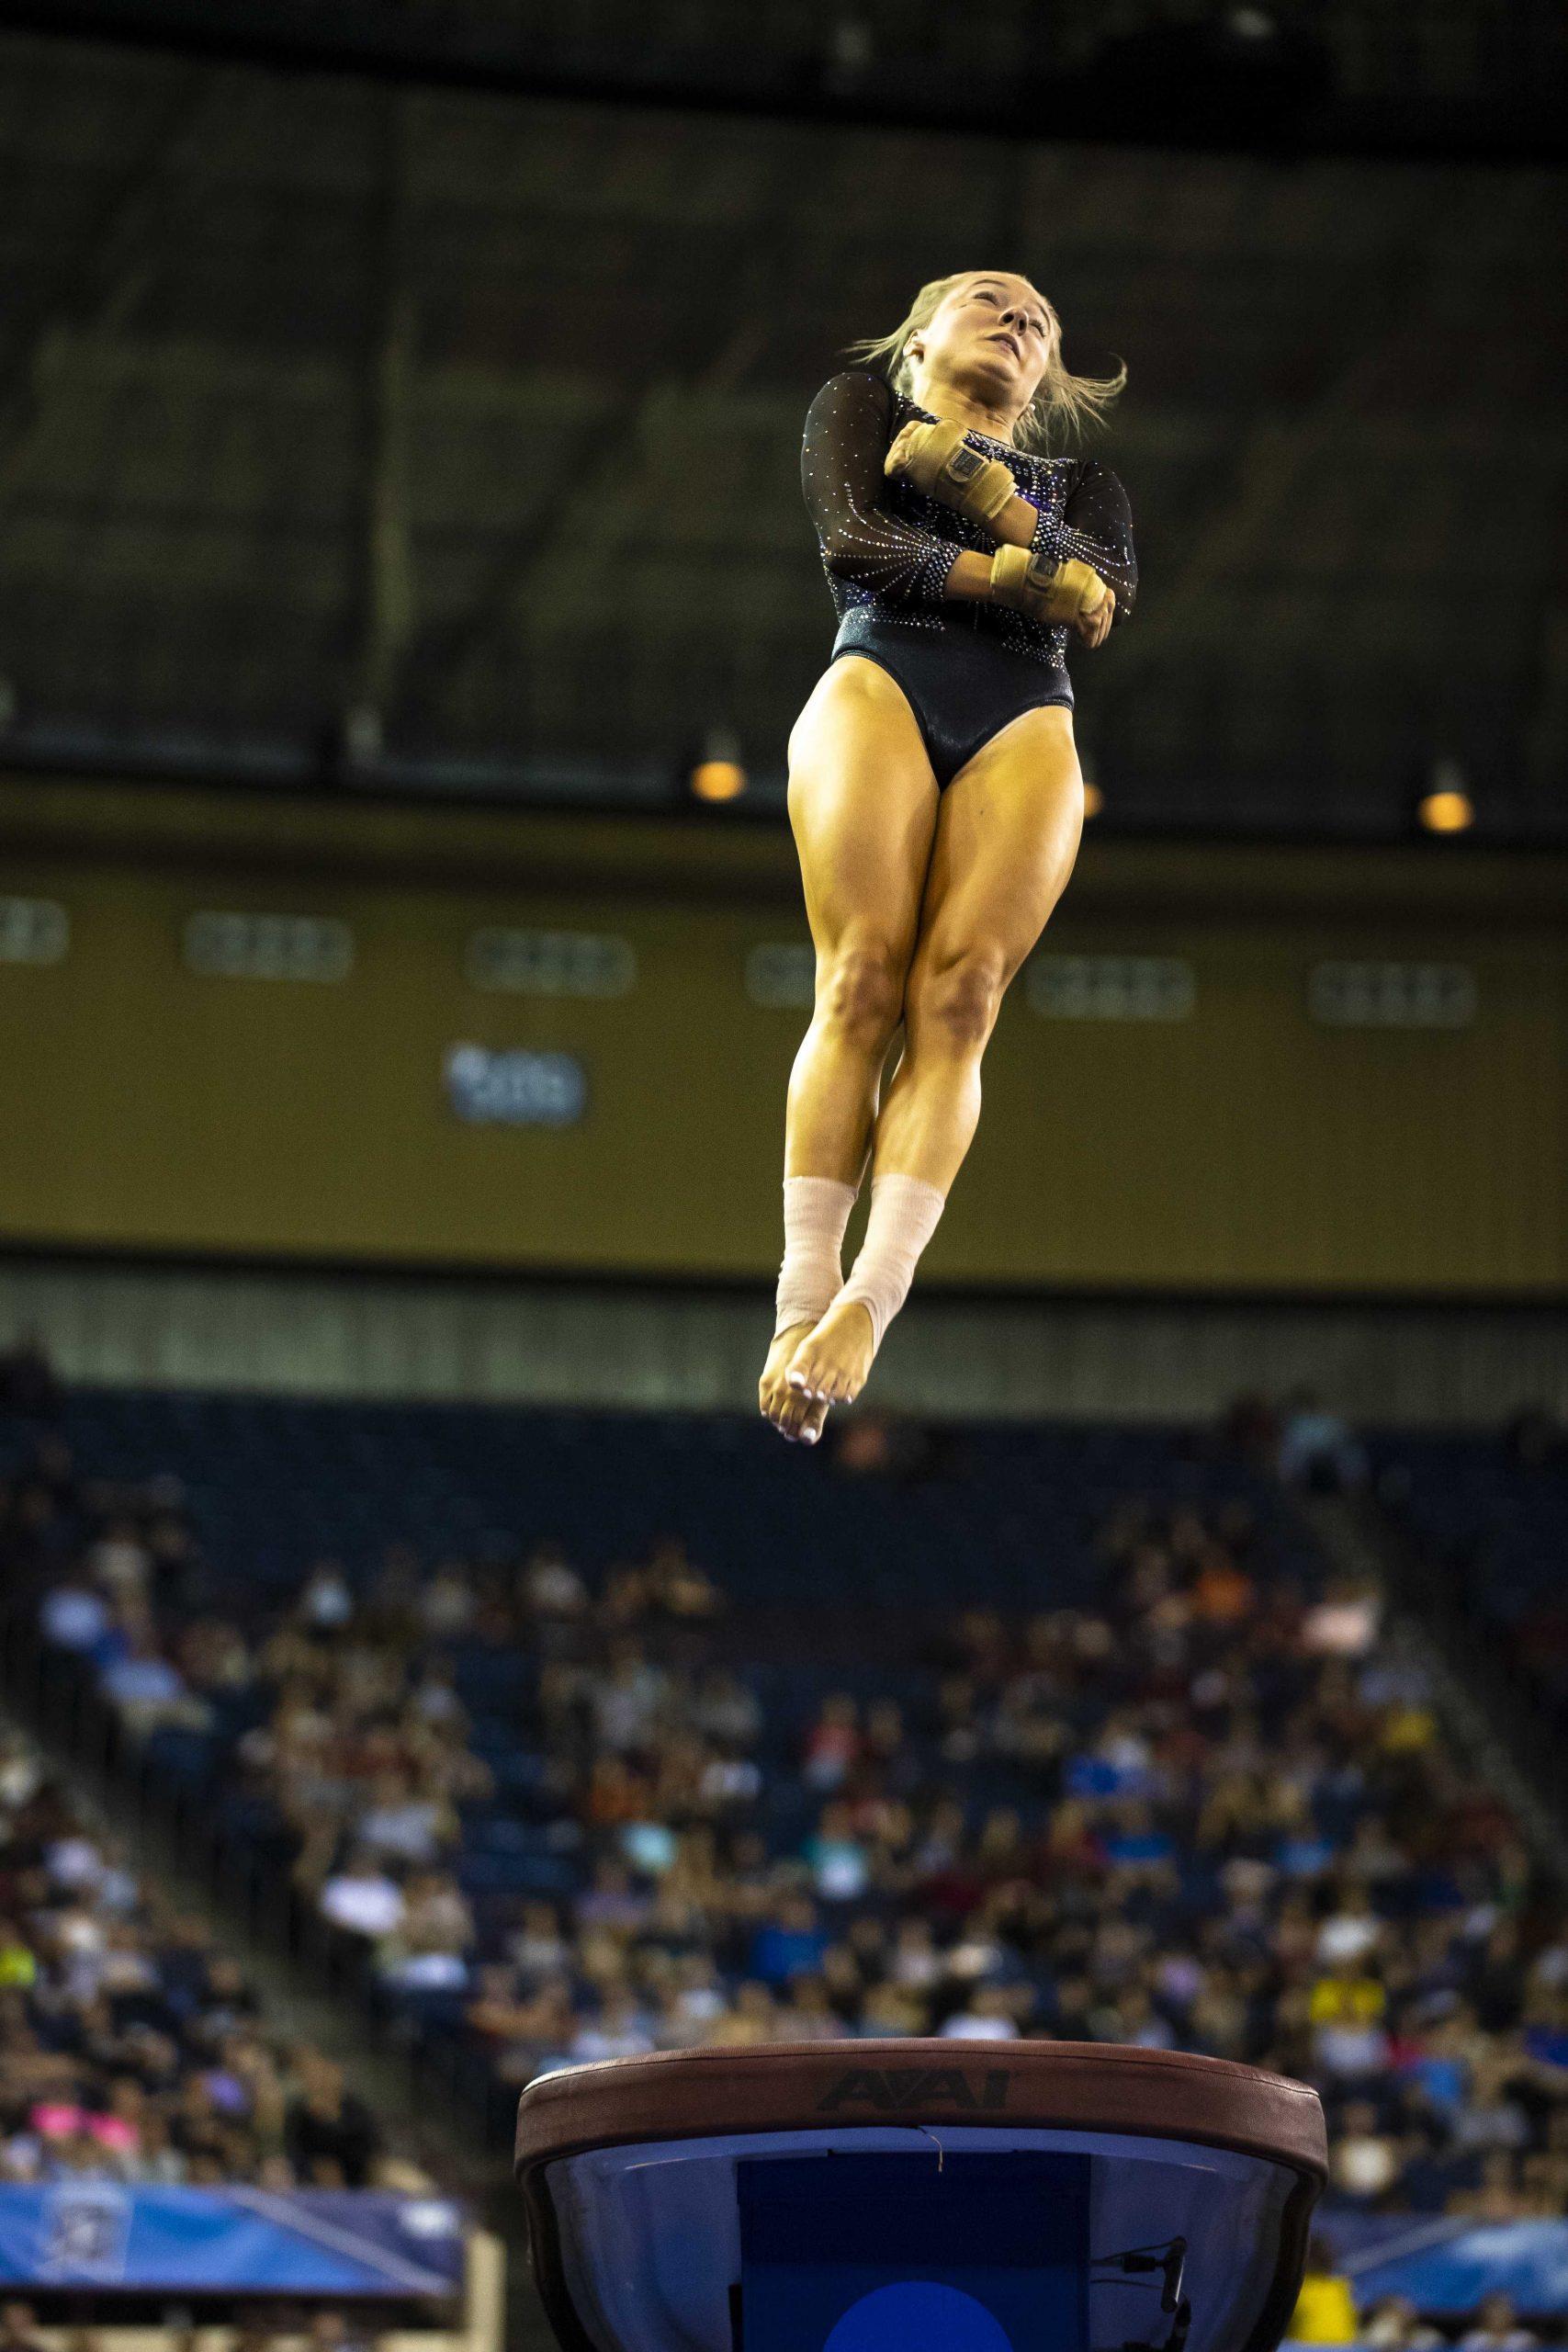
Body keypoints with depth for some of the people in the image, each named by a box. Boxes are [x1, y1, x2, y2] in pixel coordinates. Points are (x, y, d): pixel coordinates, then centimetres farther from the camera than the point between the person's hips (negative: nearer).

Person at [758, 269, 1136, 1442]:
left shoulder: (1079, 482, 31)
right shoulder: (862, 406, 26)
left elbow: (1110, 596, 8)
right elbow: (853, 541, 5)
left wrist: (991, 497, -4)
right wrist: (1016, 579, -4)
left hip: (1027, 720, 2)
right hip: (880, 679, -2)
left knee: (962, 994, -20)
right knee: (863, 981, -20)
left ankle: (873, 1299, -32)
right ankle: (806, 1293, -25)